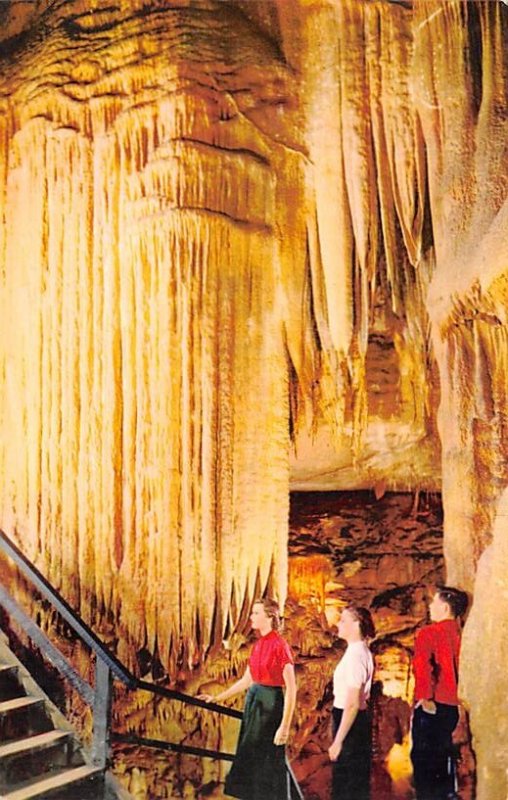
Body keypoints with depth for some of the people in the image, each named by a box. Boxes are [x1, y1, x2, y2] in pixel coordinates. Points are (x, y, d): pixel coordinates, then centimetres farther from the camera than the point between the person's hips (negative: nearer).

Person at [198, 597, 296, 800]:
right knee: (248, 762, 13)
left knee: (269, 764, 1)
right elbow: (246, 680, 18)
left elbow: (291, 688, -18)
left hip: (270, 705, -8)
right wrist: (217, 698, 16)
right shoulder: (258, 645, 9)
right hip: (253, 703, 8)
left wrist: (284, 726, -21)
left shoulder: (280, 645, -16)